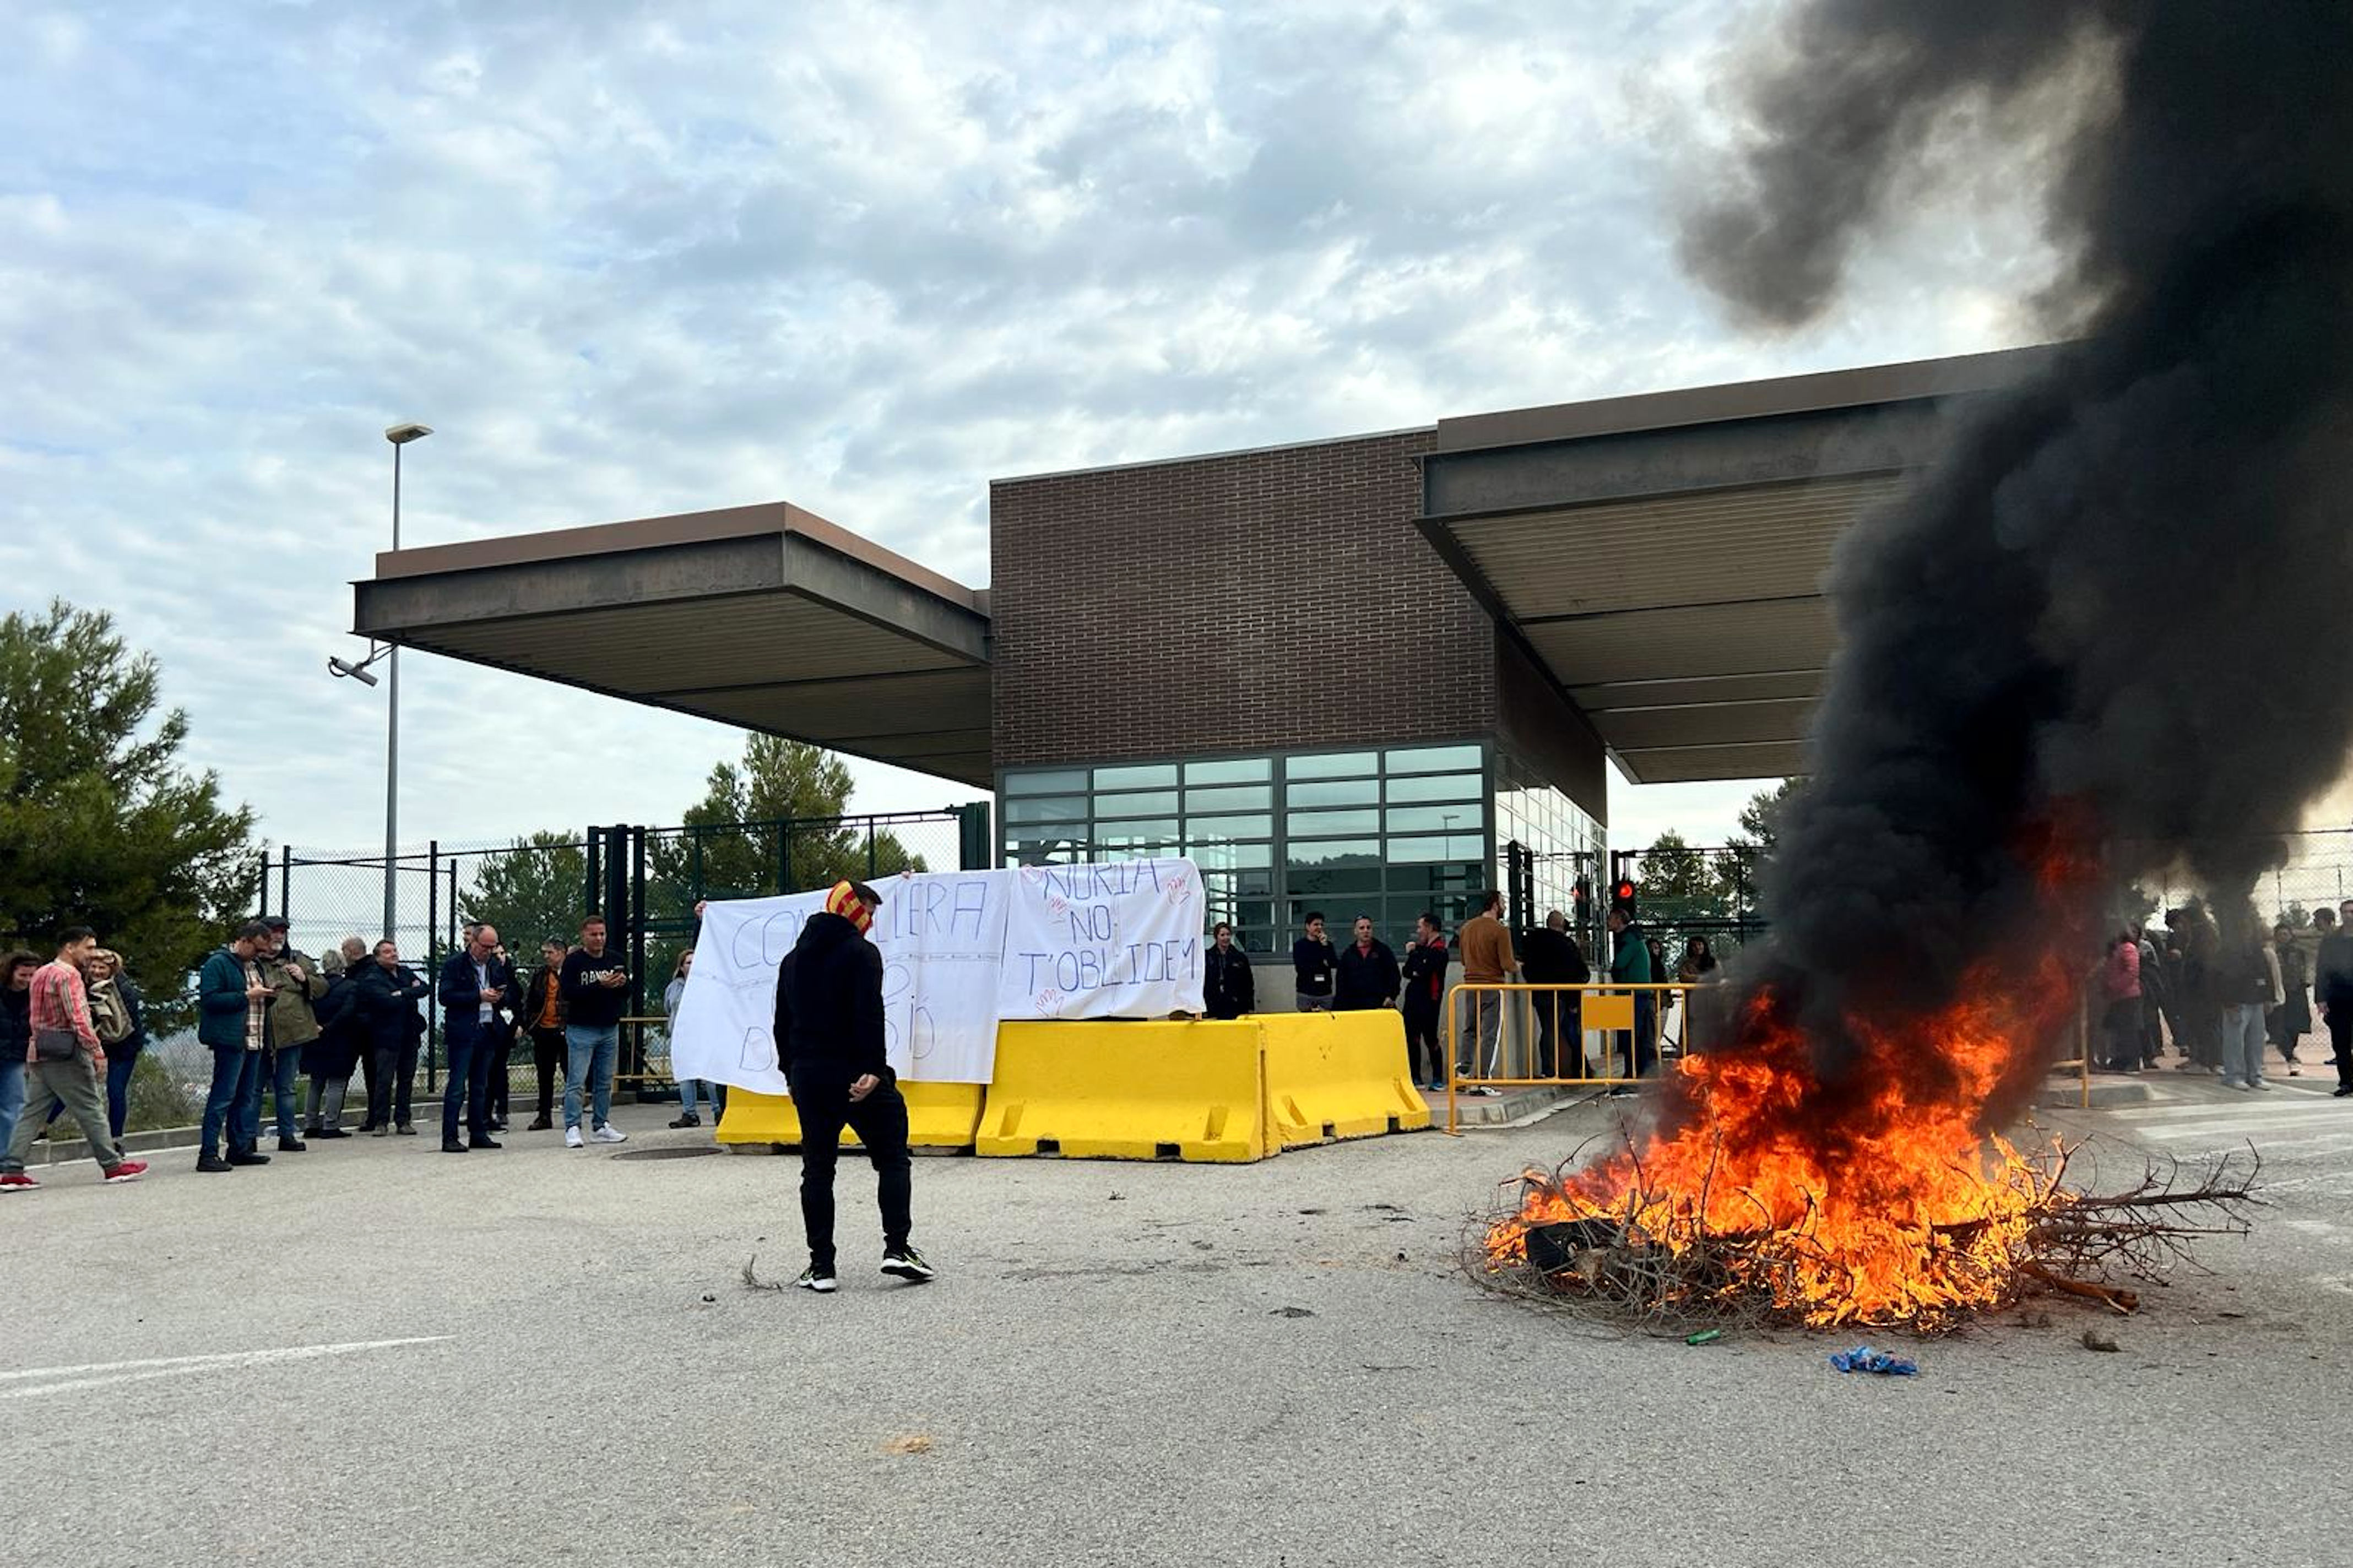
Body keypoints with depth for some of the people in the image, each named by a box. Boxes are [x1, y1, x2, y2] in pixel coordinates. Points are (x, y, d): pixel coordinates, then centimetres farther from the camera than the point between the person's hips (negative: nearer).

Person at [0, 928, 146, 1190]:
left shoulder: (40, 974, 18)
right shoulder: (68, 975, -13)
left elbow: (34, 1018, 23)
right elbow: (78, 1019, -20)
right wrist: (97, 1052, -19)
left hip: (38, 1052, 9)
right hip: (66, 1053, -9)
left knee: (32, 1112, 8)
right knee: (91, 1109, -2)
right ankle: (112, 1166, 3)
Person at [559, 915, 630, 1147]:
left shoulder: (615, 960, 12)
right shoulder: (573, 961, -4)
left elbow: (627, 994, 15)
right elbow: (568, 993, -16)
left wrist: (623, 984, -8)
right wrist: (600, 986, -24)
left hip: (610, 1030, 5)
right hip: (581, 1030, -5)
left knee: (605, 1082, 10)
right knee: (576, 1082, -7)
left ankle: (601, 1127, 16)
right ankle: (572, 1128, -5)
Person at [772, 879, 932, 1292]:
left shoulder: (793, 959, 16)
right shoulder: (861, 953, -7)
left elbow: (782, 1023, 19)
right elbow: (869, 1017, -19)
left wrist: (791, 1071, 25)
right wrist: (873, 1069, -22)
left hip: (807, 1076, 6)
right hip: (855, 1074, -6)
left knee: (817, 1168, 8)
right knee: (892, 1159, 4)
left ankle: (821, 1266, 7)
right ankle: (897, 1248, -4)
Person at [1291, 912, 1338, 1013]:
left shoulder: (1328, 944, 11)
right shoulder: (1299, 945, 4)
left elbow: (1335, 965, -3)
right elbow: (1300, 968, -7)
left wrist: (1325, 945, -8)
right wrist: (1322, 965, -3)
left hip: (1325, 993, 2)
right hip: (1306, 994, -2)